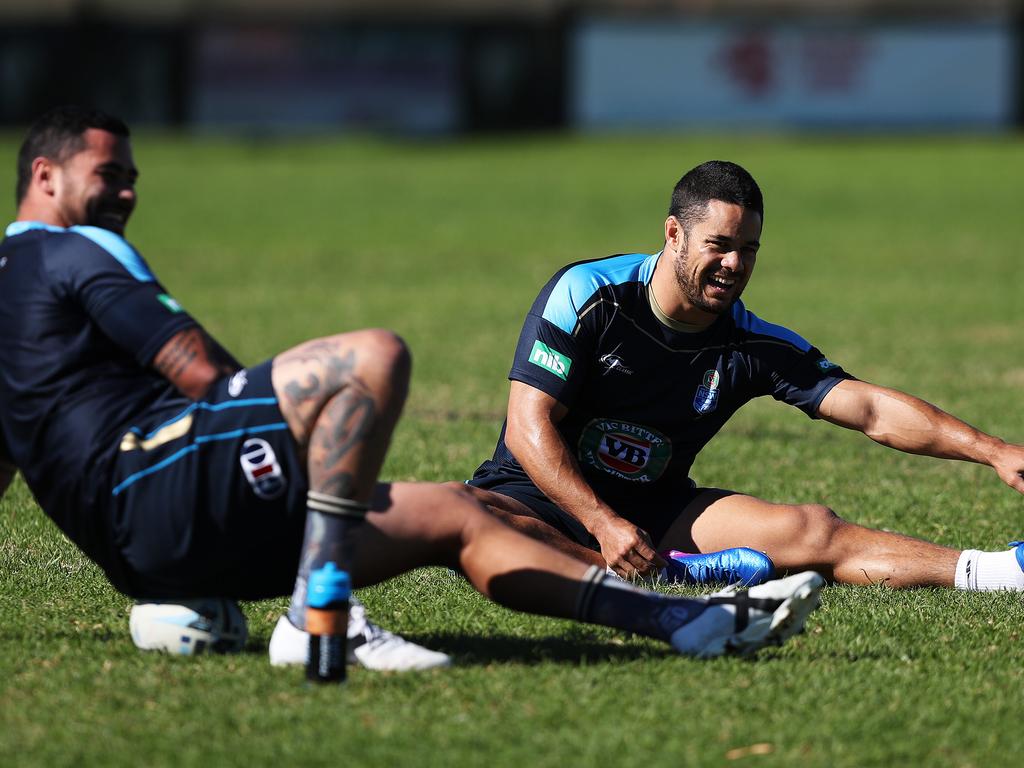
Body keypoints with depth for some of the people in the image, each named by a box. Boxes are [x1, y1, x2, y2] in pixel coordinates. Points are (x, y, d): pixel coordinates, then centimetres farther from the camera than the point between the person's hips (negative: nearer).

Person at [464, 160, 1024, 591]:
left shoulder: (753, 346, -3)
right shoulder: (585, 295, -14)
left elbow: (873, 411, -7)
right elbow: (530, 424, -17)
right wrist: (604, 524, -28)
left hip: (656, 511, 3)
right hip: (538, 498, -3)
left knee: (814, 531, -19)